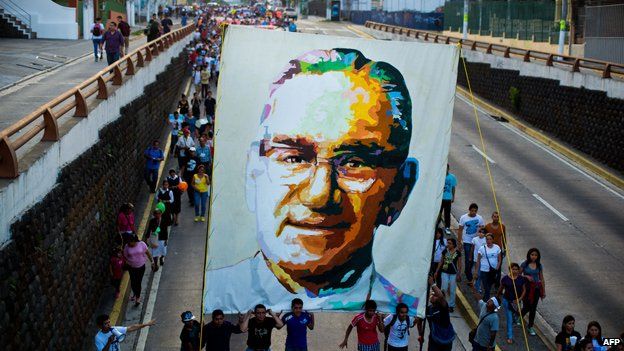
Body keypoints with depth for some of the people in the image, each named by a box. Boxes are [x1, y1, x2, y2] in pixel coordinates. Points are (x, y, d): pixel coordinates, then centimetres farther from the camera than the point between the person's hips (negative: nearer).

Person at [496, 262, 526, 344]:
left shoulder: (521, 279, -9)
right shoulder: (505, 279, -14)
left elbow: (524, 290, -1)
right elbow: (500, 289, 1)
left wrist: (519, 299, -12)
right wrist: (497, 297, 15)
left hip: (516, 301, 3)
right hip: (507, 300, -3)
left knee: (515, 316, 21)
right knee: (509, 318, -2)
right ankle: (510, 337, 5)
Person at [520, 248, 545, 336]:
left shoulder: (539, 265, 2)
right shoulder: (524, 264, -7)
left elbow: (542, 279, 8)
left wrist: (544, 291, 8)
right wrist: (526, 276, -19)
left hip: (536, 289, 3)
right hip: (527, 288, -3)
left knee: (533, 309, 7)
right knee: (526, 307, -3)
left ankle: (530, 327, 20)